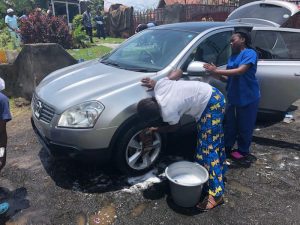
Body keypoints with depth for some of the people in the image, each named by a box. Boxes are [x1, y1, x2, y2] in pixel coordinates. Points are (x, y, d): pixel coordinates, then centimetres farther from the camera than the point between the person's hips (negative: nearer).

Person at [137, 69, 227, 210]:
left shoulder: (168, 112, -26)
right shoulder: (160, 85, -9)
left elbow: (174, 127, -3)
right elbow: (178, 71, 6)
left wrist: (155, 130, 12)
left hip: (211, 105, -9)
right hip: (212, 95, 9)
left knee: (208, 148, -7)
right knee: (216, 140, 22)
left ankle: (216, 194, -1)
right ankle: (220, 170, 40)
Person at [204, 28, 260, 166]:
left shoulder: (250, 53, -9)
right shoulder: (232, 57, 15)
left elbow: (240, 71, -25)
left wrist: (217, 70, -24)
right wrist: (215, 74, -5)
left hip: (247, 98, -7)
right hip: (233, 98, 7)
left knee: (244, 127, 5)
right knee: (230, 126, 12)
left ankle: (243, 152, 20)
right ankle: (227, 149, 26)